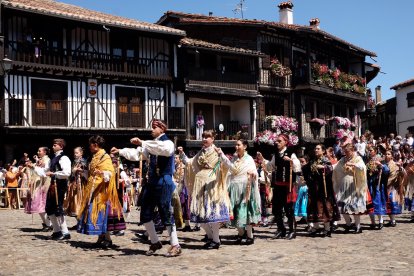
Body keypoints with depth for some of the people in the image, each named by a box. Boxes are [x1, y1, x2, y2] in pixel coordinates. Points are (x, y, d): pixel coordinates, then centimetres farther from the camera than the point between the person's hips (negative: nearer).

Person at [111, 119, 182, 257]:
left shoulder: (168, 143, -5)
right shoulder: (151, 145, 17)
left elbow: (163, 149, -29)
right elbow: (136, 154, 10)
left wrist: (142, 143, -31)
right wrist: (120, 151, -2)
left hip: (164, 183, -7)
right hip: (151, 183, 7)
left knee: (166, 214, -6)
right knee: (145, 214, 8)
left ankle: (175, 245, 3)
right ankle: (155, 242, 23)